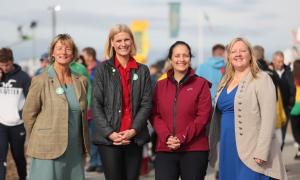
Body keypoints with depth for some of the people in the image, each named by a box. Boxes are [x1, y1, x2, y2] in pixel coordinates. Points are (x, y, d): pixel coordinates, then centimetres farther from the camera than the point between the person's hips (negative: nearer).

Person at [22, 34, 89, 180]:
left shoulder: (81, 81, 10)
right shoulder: (41, 81, -4)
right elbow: (28, 114, 0)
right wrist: (40, 140, 6)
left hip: (75, 151, 4)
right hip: (48, 151, -4)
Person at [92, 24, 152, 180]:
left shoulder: (142, 71, 10)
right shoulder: (103, 69, 3)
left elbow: (146, 104, 4)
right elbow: (96, 105, -2)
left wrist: (133, 130, -9)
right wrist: (110, 133, -12)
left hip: (135, 138, 2)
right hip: (108, 138, -2)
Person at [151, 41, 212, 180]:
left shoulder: (201, 84, 3)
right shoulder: (160, 85, 13)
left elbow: (204, 116, -5)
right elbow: (155, 115, 7)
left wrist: (182, 138, -12)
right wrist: (167, 137, -10)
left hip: (194, 149, -2)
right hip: (165, 150, 2)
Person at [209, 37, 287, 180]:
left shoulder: (262, 80, -6)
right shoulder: (225, 82, 15)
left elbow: (268, 118, -13)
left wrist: (261, 151, -19)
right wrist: (214, 149, 13)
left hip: (250, 153, -6)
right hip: (227, 151, 6)